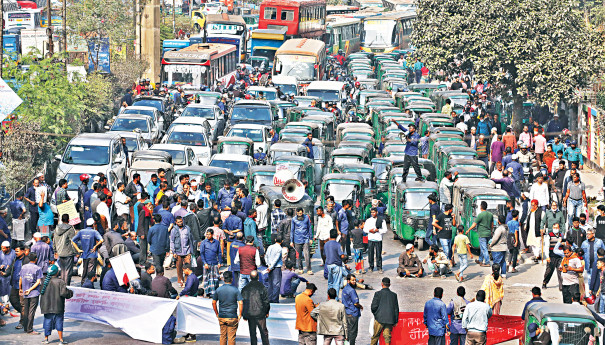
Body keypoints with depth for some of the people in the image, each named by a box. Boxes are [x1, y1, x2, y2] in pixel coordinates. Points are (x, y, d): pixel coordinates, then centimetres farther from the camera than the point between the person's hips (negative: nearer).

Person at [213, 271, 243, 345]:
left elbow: (214, 302, 5)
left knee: (223, 336, 12)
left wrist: (217, 314, 14)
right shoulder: (235, 290, -8)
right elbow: (241, 303, -12)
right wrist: (240, 315, -1)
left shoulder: (218, 290, 0)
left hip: (221, 317, 3)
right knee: (231, 337, 2)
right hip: (232, 317, -3)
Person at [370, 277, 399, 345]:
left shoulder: (378, 294, -5)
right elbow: (396, 309, 8)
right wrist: (395, 321, 15)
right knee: (387, 335, 3)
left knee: (375, 336, 8)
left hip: (380, 319, -3)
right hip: (390, 319, 3)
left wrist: (375, 314, 13)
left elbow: (373, 307, -7)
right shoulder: (394, 295, 6)